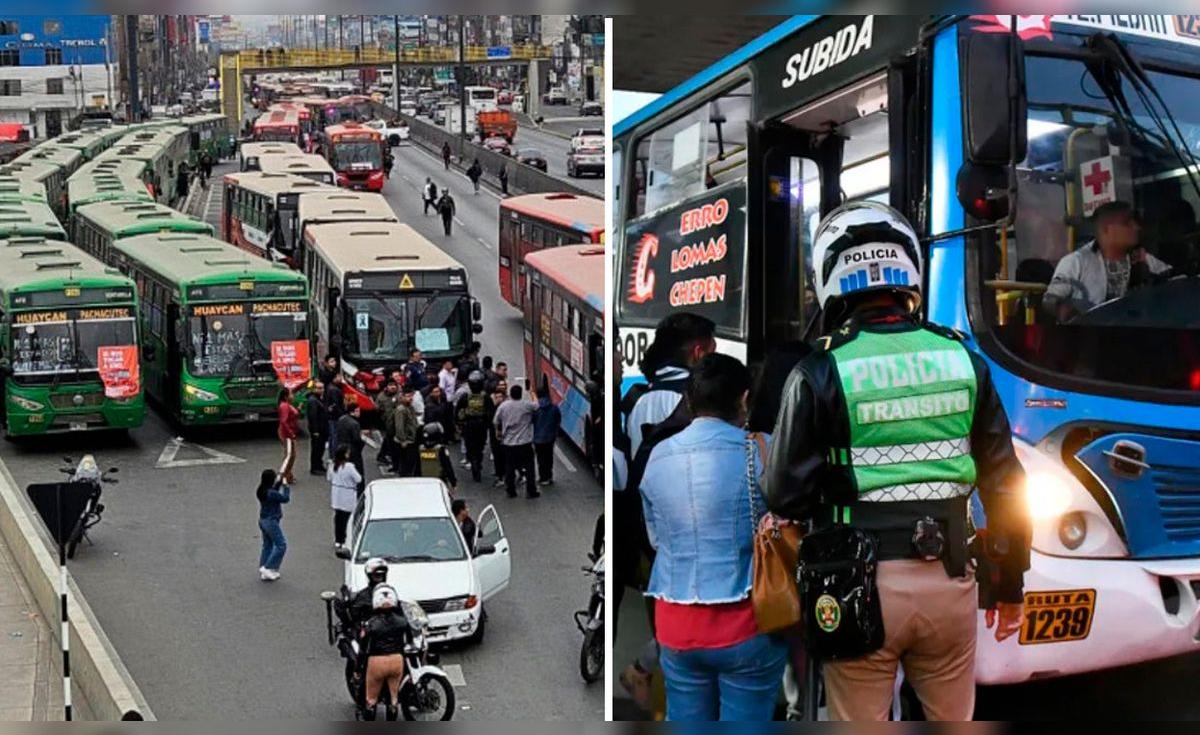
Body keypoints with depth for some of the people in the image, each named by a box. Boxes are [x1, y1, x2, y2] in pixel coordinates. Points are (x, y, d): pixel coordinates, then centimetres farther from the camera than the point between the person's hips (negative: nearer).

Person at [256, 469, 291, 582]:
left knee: (267, 546, 16)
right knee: (281, 545, -2)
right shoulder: (271, 493, -25)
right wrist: (285, 486, -4)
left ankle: (263, 572, 20)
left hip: (263, 521, 9)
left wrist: (279, 482, 13)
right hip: (271, 522, -9)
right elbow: (285, 498, -15)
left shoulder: (261, 491, 3)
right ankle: (267, 568, -4)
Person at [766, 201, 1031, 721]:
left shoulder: (820, 372, -9)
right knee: (954, 723, 18)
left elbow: (787, 496, -8)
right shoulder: (963, 361, 2)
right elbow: (1004, 484, 7)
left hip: (862, 585, -3)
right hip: (948, 580, 3)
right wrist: (1009, 582, 17)